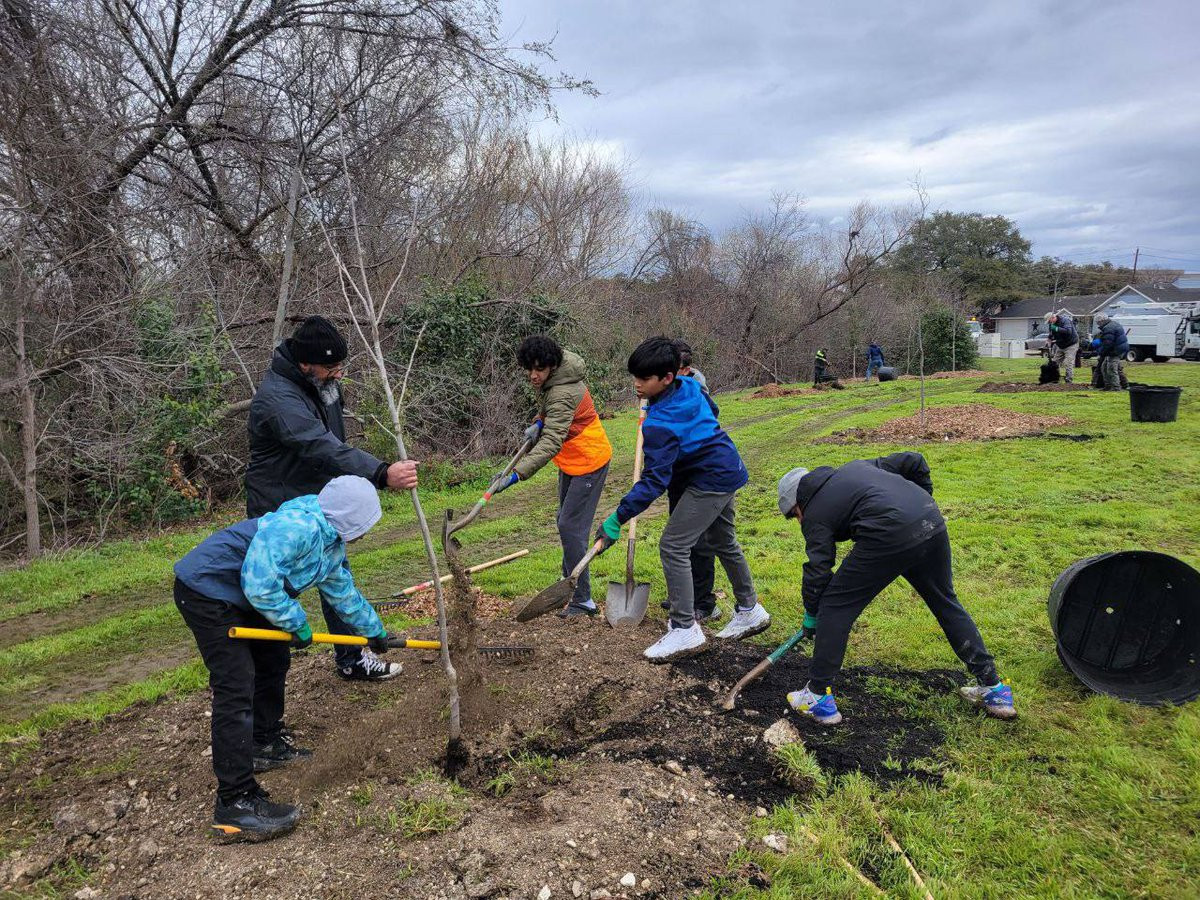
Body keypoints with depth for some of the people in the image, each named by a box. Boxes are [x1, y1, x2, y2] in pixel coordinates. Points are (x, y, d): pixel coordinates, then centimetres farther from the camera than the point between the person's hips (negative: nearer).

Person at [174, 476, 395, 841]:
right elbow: (260, 585, -32)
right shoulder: (298, 526, -29)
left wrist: (374, 630, 27)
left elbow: (343, 592, 19)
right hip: (206, 590, -11)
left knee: (274, 660, 20)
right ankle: (235, 801, -8)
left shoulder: (332, 543, 4)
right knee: (237, 688, -13)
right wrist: (299, 626, -18)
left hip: (241, 597, 11)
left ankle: (266, 743, 38)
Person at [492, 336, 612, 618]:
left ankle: (583, 600, -6)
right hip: (572, 460, 10)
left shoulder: (563, 393, -32)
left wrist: (518, 473, -51)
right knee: (566, 522, 20)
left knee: (571, 527, -13)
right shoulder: (548, 380, -2)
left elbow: (551, 442, -42)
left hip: (588, 462, -10)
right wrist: (539, 421, -1)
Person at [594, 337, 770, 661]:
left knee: (672, 546, -11)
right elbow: (711, 412, 19)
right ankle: (750, 610, 41)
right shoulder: (689, 387, -3)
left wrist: (617, 519, -29)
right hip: (727, 470, 11)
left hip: (711, 481, -10)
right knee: (723, 543, 24)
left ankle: (685, 630, -6)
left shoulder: (660, 424, -28)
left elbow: (654, 481, -30)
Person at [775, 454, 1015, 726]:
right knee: (947, 604, 25)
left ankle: (819, 697, 14)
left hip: (889, 539, -7)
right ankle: (993, 689, 34)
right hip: (932, 521, 7)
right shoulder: (855, 467, 29)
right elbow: (914, 462, 26)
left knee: (834, 608, 7)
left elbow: (817, 573, 7)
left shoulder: (815, 514, 11)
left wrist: (811, 619, 20)